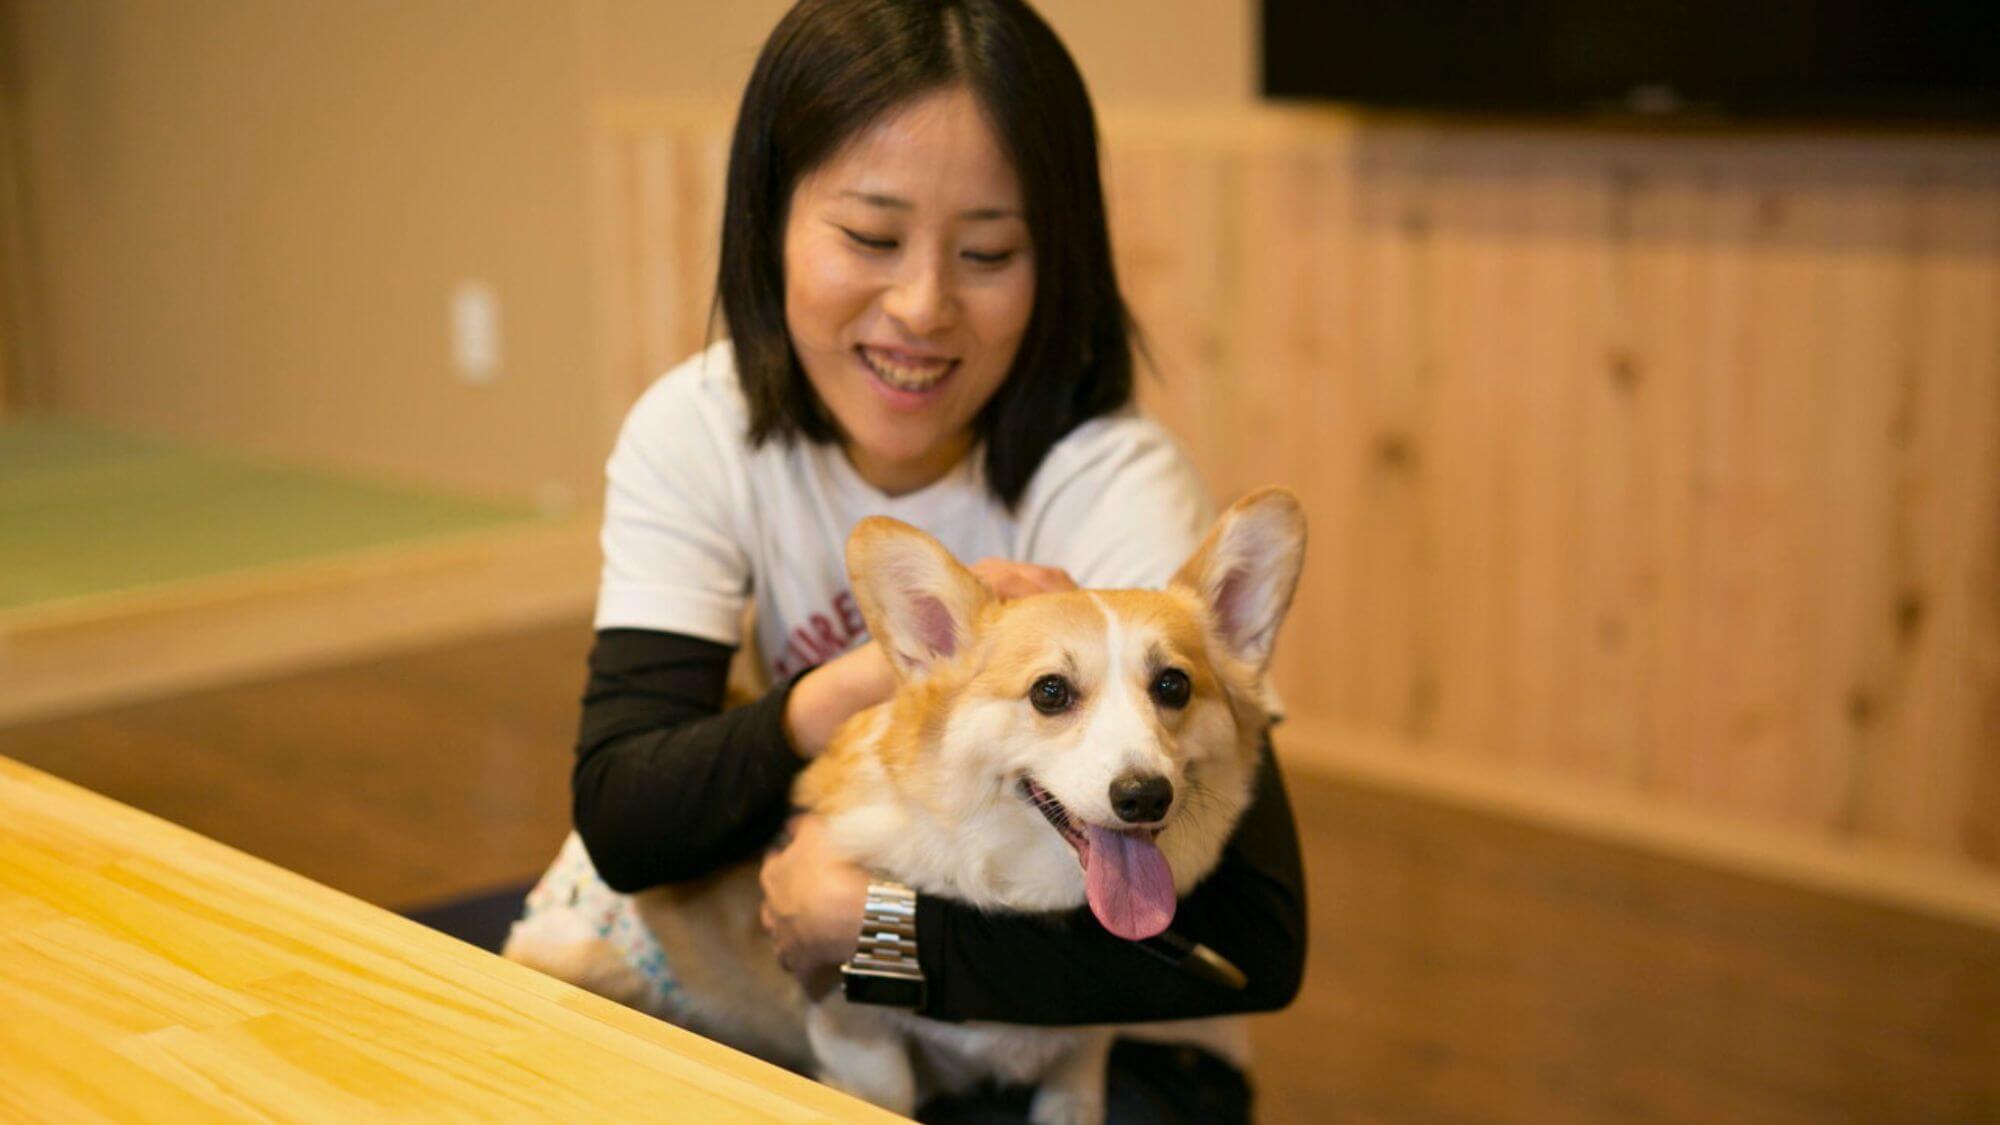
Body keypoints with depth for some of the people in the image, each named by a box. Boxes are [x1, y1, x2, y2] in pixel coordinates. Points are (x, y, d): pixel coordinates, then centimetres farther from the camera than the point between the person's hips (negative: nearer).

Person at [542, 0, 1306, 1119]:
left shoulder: (1116, 488, -22)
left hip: (1085, 1031, -3)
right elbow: (619, 818, -16)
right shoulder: (695, 435, -9)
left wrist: (884, 920, -29)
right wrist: (864, 681, -31)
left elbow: (1255, 938, -29)